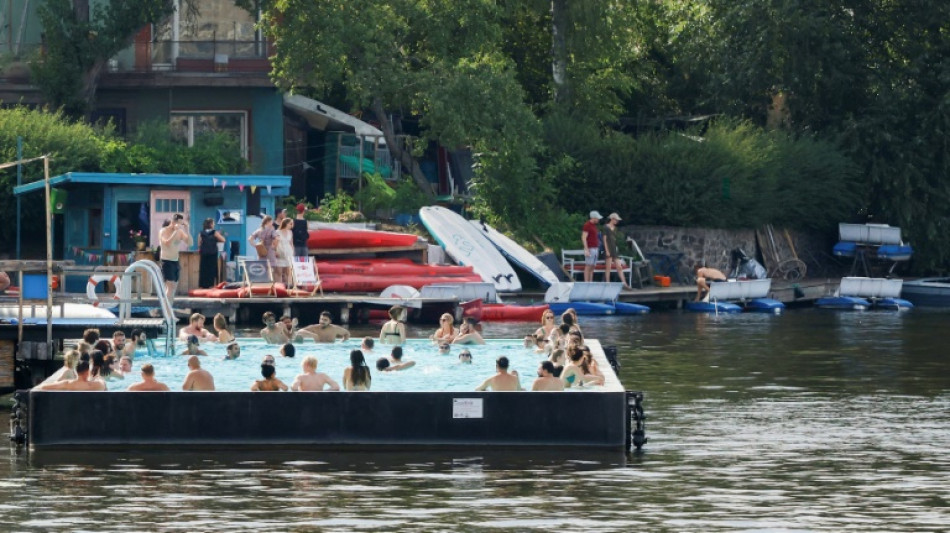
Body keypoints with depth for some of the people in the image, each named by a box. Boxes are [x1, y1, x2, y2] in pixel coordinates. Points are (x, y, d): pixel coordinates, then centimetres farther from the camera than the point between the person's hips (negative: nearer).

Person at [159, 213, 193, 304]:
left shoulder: (180, 232, 7)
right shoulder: (164, 231, -10)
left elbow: (190, 243, -1)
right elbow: (167, 243, -27)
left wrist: (186, 230, -11)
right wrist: (175, 231, -27)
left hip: (176, 261, 7)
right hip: (166, 261, -7)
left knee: (174, 286, 8)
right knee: (170, 286, -17)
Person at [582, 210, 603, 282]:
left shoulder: (594, 225, 16)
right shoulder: (587, 225, -10)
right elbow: (583, 238, -15)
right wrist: (586, 249, -21)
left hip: (595, 249, 9)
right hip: (590, 249, -9)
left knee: (592, 267, 6)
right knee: (588, 266, -9)